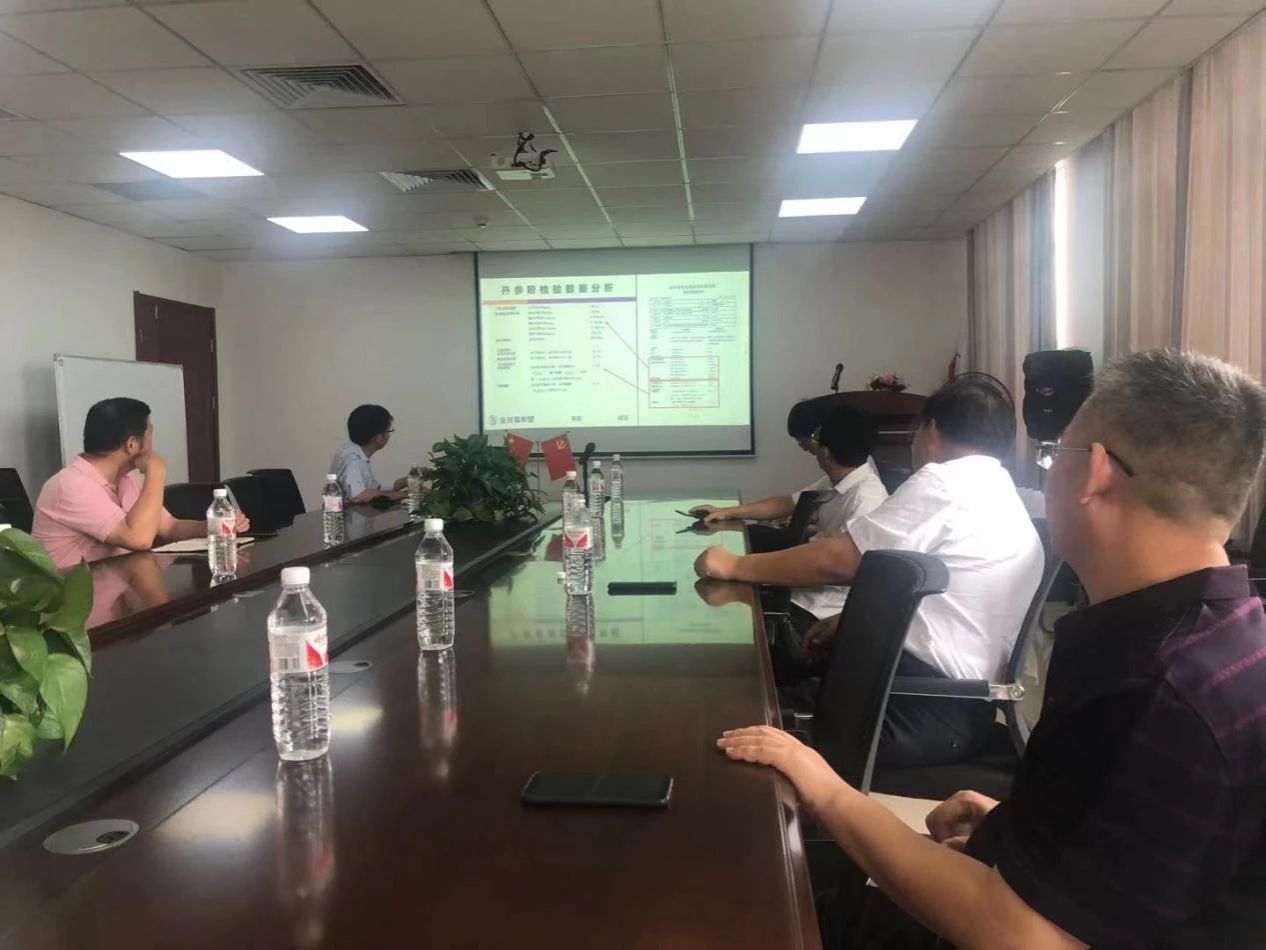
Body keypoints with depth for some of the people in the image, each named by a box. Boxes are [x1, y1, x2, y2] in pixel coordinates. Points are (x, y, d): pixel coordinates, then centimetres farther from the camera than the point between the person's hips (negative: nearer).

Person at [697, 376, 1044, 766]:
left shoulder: (944, 482, -13)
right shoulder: (1008, 504, 17)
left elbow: (839, 560, -15)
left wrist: (736, 566, -7)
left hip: (924, 708, -9)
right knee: (784, 677, 16)